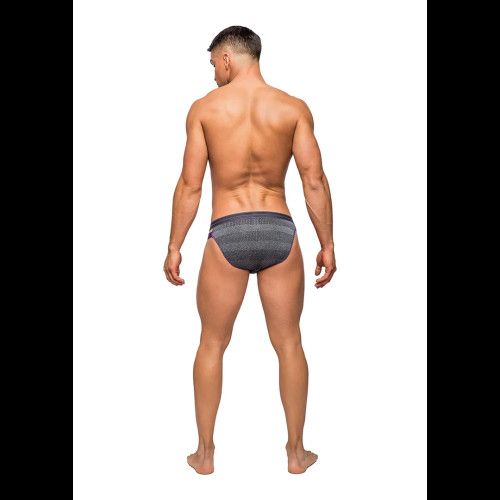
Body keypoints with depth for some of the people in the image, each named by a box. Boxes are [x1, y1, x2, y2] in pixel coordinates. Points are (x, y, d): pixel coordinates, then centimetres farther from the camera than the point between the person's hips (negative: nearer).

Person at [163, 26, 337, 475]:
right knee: (289, 343, 14)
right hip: (280, 232, 1)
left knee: (212, 343, 14)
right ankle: (297, 452, 25)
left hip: (227, 233, -1)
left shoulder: (204, 108, -1)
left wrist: (174, 247, 5)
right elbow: (315, 180, -2)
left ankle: (205, 453, 24)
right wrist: (327, 245, 5)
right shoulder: (294, 108, 1)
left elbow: (190, 185, -2)